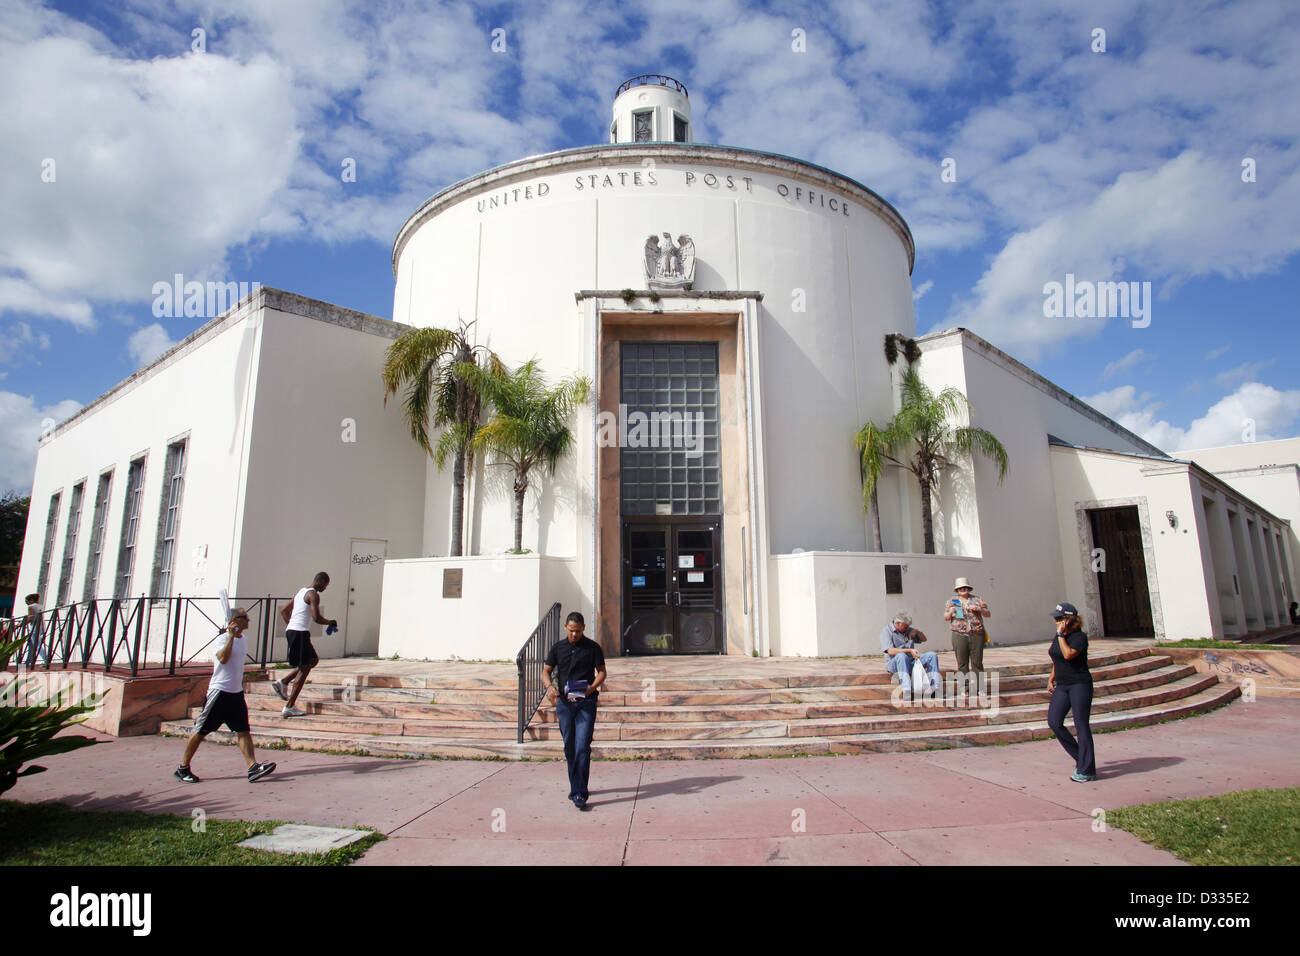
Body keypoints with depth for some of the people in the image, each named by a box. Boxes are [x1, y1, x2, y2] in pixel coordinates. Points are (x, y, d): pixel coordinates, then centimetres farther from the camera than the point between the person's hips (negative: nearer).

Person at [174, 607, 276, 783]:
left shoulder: (243, 640, 13)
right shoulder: (223, 638, -12)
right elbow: (223, 658, -31)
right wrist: (231, 636, -29)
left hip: (236, 693, 7)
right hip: (219, 691, -7)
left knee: (243, 731, -1)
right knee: (201, 731, 4)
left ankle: (253, 767, -6)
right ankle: (183, 768, 19)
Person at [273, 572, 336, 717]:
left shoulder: (301, 592, 19)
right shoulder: (313, 594, -10)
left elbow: (284, 610, 26)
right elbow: (316, 618, -20)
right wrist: (331, 622, -3)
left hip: (291, 630, 10)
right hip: (300, 633, -10)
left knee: (314, 659, 21)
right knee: (303, 669, -4)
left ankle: (283, 682, 15)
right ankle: (289, 708, -3)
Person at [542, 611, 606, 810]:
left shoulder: (593, 647, 0)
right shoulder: (558, 647, 7)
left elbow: (601, 672, 4)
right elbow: (546, 671, 10)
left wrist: (592, 687, -16)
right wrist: (549, 686, -11)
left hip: (586, 702, -3)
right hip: (564, 702, 3)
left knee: (582, 747, -10)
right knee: (569, 748, 10)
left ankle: (579, 793, -9)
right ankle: (576, 787, 26)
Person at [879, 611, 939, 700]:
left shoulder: (909, 629, 16)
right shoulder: (886, 631, -5)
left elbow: (924, 639, 25)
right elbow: (890, 651, -18)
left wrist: (917, 632, 3)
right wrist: (910, 650, -27)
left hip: (911, 662, 6)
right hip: (894, 664, -6)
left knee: (932, 655, -12)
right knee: (901, 656, -39)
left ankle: (934, 687, -22)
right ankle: (906, 690, -51)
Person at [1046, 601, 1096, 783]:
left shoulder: (1080, 637, -12)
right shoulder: (1058, 636, 11)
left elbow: (1068, 654, -28)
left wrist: (1061, 634, -20)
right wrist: (1051, 678, 16)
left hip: (1080, 684, -7)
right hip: (1062, 686, 7)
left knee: (1081, 726, -4)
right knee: (1054, 722, -2)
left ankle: (1086, 771, 4)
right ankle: (1080, 756, 16)